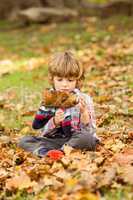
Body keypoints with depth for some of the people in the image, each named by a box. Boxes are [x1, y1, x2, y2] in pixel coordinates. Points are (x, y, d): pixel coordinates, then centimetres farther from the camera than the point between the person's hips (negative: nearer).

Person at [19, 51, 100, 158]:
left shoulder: (84, 99, -1)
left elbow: (90, 131, -7)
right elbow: (43, 130, -2)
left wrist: (84, 113, -23)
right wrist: (54, 122, -22)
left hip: (77, 140, -2)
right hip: (53, 140, 2)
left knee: (88, 139, -34)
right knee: (24, 141, -17)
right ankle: (47, 152, -40)